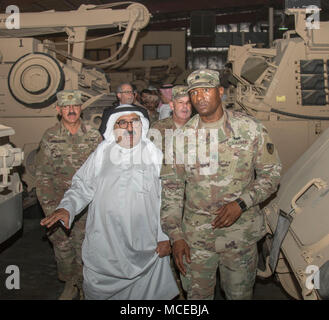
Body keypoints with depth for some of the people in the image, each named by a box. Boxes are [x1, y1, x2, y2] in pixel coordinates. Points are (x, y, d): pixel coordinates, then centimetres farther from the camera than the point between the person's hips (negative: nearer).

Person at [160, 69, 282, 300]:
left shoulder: (251, 129, -4)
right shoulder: (181, 137, -2)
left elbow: (272, 172, 0)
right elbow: (171, 189, 2)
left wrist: (241, 203, -14)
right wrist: (175, 236, -4)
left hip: (241, 233, -1)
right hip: (195, 236, 1)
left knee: (240, 293, 16)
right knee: (197, 294, 15)